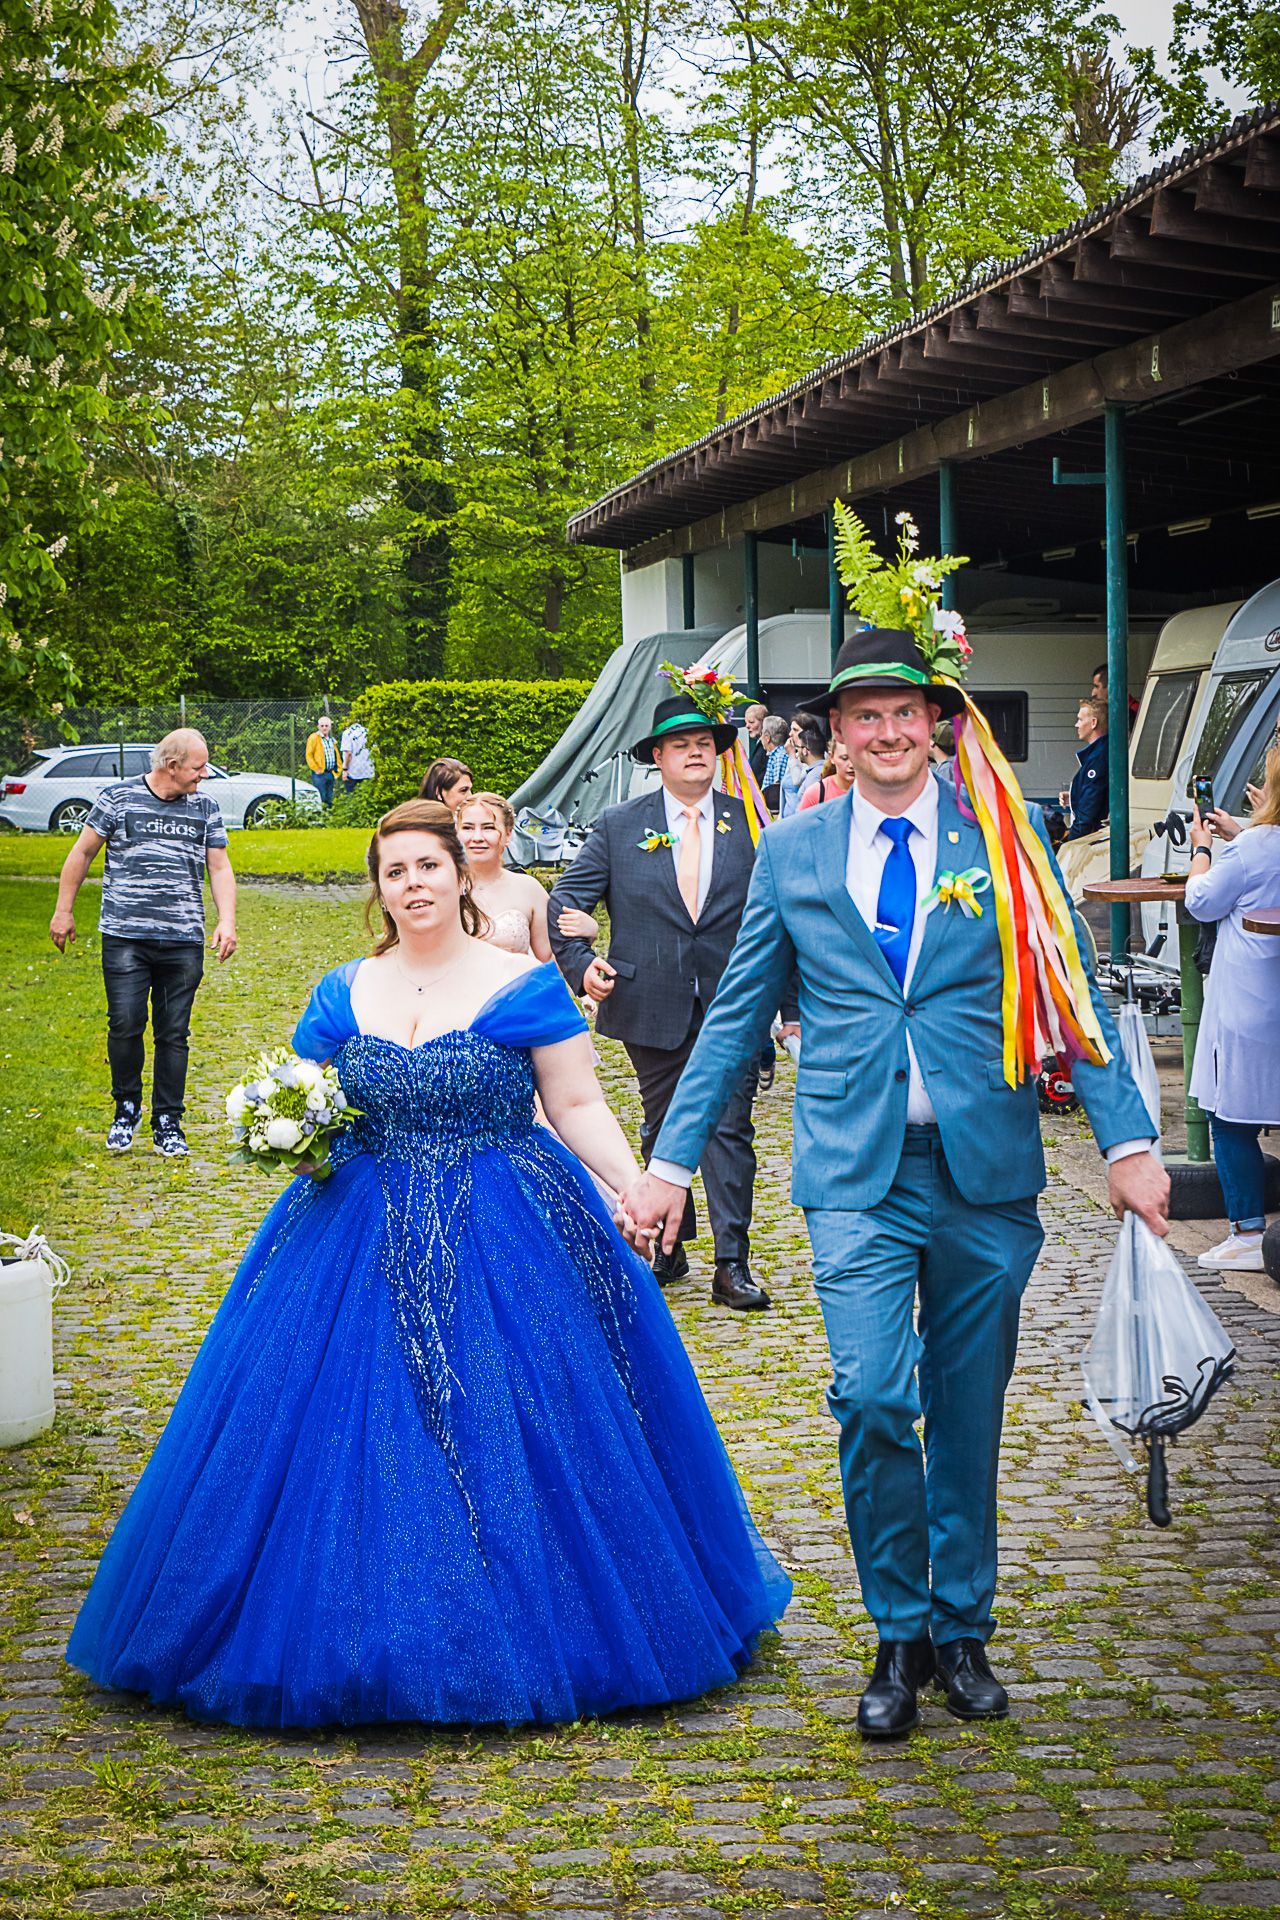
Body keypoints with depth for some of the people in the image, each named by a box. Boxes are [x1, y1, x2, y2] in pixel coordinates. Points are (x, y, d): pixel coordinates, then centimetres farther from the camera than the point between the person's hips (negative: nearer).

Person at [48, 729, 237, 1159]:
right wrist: (63, 911, 8)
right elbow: (82, 853, 8)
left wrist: (227, 921, -1)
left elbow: (219, 867, 13)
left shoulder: (205, 808, 10)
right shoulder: (118, 798, 1)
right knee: (125, 1026, -7)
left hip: (184, 941, 2)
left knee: (173, 1033, 3)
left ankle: (167, 1122, 13)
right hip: (125, 936, -2)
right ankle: (126, 1108, 15)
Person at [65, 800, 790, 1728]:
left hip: (505, 1246, -3)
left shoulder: (524, 985, -1)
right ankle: (369, 1643, 13)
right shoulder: (343, 993, 9)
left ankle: (529, 1637, 13)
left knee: (509, 1438, -3)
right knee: (355, 1436, 0)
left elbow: (578, 1104, -2)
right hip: (363, 1246, 3)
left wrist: (634, 1181, -16)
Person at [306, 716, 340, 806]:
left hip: (331, 773, 7)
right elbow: (309, 755, -9)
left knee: (329, 799, 11)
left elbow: (337, 754, 27)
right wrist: (316, 768, -14)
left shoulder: (332, 740, 18)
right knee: (321, 799, -9)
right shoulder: (314, 738, -5)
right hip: (320, 773, -7)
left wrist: (338, 767, 14)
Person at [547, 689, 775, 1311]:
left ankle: (732, 1265, 0)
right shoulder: (619, 826, 3)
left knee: (729, 1132, -4)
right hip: (653, 1010, 1)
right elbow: (563, 903, 6)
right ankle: (670, 1249, 25)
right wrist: (580, 964, -10)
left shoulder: (748, 823, 3)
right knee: (662, 1133, 12)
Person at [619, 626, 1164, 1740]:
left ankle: (962, 1629, 27)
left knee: (969, 1413, 8)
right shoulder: (791, 853, 7)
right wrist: (671, 1160, 9)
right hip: (857, 1176, 0)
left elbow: (1071, 997, 4)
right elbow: (736, 1020, 12)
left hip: (985, 1172, 0)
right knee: (873, 1400, -13)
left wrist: (1127, 1139, -5)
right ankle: (899, 1636, 7)